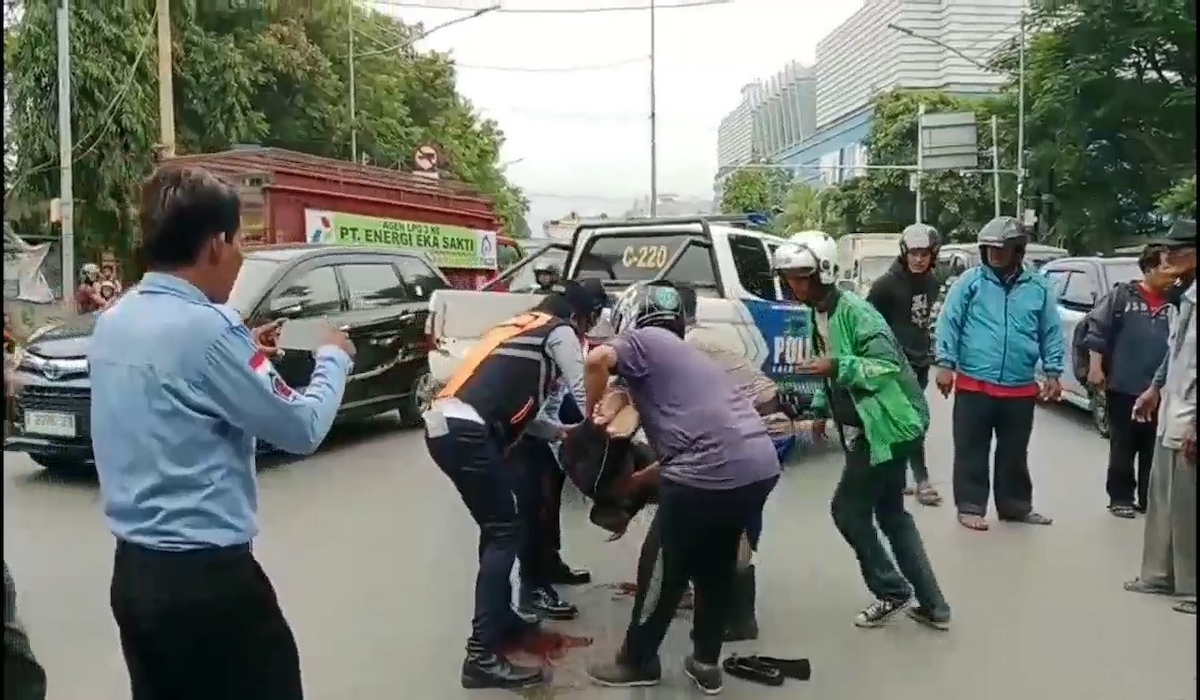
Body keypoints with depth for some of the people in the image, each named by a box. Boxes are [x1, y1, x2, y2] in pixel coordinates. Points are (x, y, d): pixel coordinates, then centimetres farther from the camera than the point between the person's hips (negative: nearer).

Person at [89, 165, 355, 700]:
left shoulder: (113, 322, 5)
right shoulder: (205, 327, -20)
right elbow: (302, 430, -12)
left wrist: (243, 353, 15)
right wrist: (333, 358, 3)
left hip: (132, 568, 9)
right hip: (205, 574, -8)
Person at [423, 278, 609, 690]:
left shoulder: (520, 327, 29)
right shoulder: (560, 332, 6)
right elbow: (584, 392, 1)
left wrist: (559, 432, 27)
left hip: (443, 426, 9)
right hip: (466, 434, -9)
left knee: (498, 524, 21)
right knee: (505, 533, -4)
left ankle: (501, 613, 32)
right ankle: (482, 656, -6)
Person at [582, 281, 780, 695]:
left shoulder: (647, 340, 6)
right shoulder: (685, 356, 30)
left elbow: (598, 359, -16)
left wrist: (594, 413, 2)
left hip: (713, 473, -8)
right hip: (761, 466, 8)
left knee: (663, 569, 11)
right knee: (717, 565, 26)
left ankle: (637, 663, 28)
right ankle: (706, 664, 36)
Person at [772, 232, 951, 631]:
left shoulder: (853, 311, -20)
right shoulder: (817, 315, 8)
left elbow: (889, 365, -27)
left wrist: (836, 367, -36)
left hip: (888, 427, -10)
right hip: (872, 428, 10)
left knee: (848, 508, -1)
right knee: (891, 514, 15)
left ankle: (892, 591, 15)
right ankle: (933, 607, 23)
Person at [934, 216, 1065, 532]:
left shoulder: (1039, 287, 5)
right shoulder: (970, 281, -3)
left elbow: (1052, 333, 9)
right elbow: (948, 323, -4)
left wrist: (1052, 373, 5)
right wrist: (946, 364, -10)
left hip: (1020, 389, 3)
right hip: (973, 385, -3)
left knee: (1015, 453, 15)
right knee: (971, 450, 3)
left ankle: (1015, 505, 28)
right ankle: (970, 507, 13)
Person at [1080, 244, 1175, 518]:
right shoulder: (1123, 295, -2)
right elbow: (1096, 329, -4)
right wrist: (1095, 367, -9)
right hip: (1124, 387, -3)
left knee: (1154, 448, 9)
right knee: (1123, 446, 7)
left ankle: (1150, 499, 20)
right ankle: (1121, 498, 16)